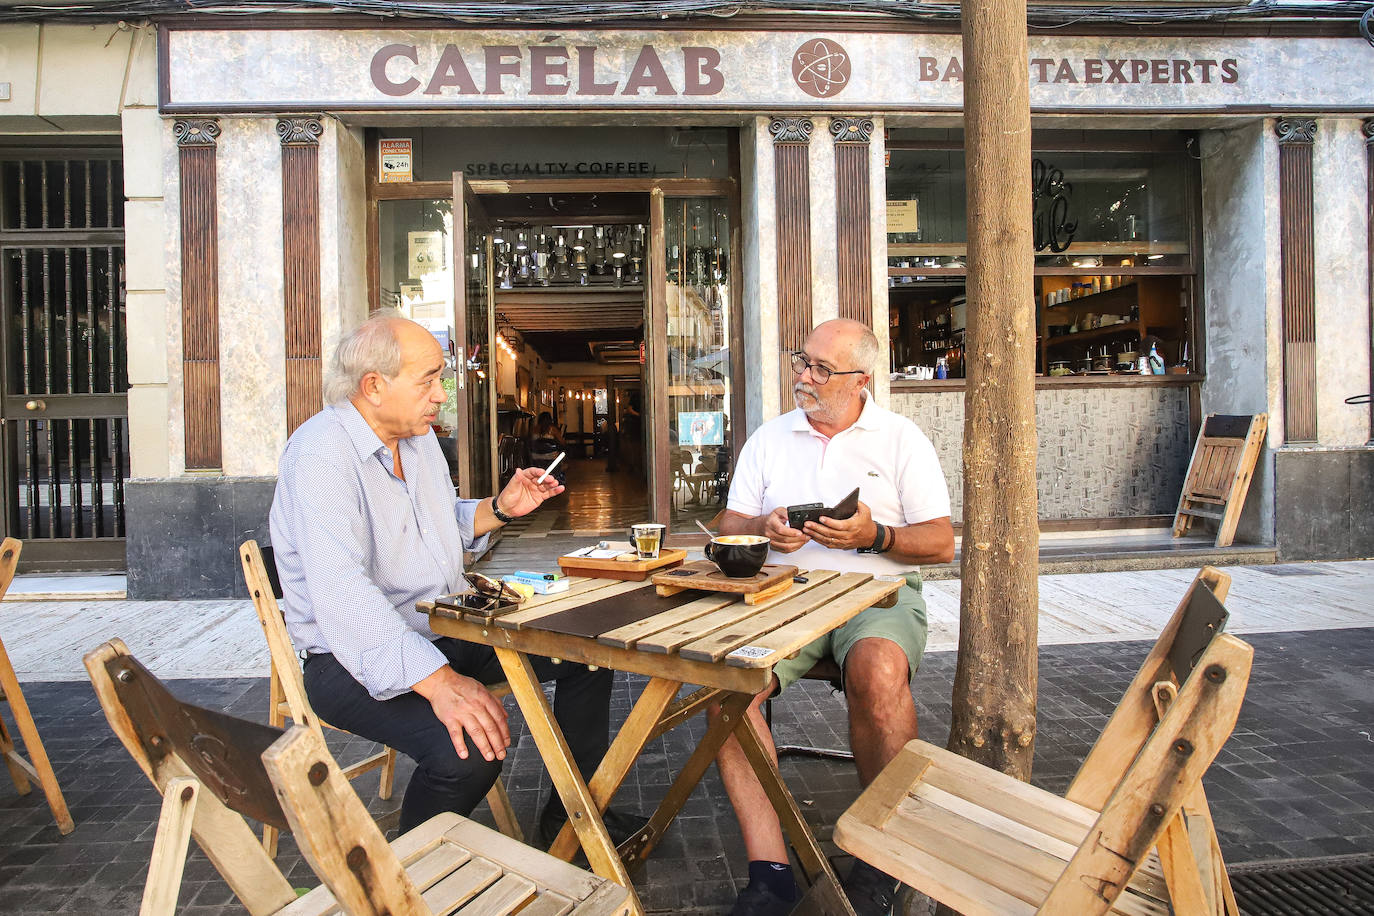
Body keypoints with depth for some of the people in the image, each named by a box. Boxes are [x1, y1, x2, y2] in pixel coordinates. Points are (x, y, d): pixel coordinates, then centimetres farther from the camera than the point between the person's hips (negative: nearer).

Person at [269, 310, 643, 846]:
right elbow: (340, 591, -35)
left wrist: (499, 508, 3)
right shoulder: (321, 454, -22)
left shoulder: (419, 436, 8)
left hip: (447, 631, 9)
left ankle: (572, 813, 20)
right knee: (467, 748, -34)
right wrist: (439, 681, -44)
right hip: (356, 659, -9)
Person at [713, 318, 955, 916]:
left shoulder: (900, 438, 8)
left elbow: (941, 544, 4)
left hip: (878, 592, -2)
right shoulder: (769, 437, 16)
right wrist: (762, 528, -9)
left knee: (877, 671, -36)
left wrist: (875, 536, -14)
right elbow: (729, 526, 14)